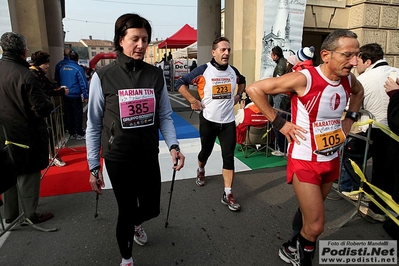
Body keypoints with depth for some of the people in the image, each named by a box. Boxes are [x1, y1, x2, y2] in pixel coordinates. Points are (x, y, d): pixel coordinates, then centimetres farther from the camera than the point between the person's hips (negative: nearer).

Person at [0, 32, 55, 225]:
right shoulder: (25, 75, -22)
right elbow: (42, 109, -22)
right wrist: (49, 103, -2)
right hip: (25, 135, -7)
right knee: (28, 175, 7)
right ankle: (32, 214, 21)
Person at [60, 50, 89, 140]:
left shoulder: (62, 68, 8)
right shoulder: (78, 69, -12)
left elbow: (60, 82, 17)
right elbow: (83, 83, -14)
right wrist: (85, 96, -9)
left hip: (65, 96, 6)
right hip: (75, 96, -6)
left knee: (68, 115, 12)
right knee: (78, 115, 1)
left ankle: (71, 133, 20)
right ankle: (79, 134, 5)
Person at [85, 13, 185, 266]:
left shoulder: (156, 75, -2)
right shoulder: (103, 77, -10)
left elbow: (165, 115, 4)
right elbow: (94, 125, -4)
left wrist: (173, 146, -11)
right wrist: (94, 167, -2)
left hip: (149, 156, 3)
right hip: (118, 159, -3)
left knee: (152, 208, 16)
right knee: (127, 210, 9)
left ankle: (135, 224, 56)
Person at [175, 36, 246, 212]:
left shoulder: (233, 71, 3)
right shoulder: (203, 70, -11)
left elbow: (242, 81, 26)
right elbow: (180, 83, -8)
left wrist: (238, 95, 12)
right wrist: (193, 101, -12)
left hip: (228, 121, 3)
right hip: (208, 120, -2)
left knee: (229, 157, -2)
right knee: (206, 151, 16)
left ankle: (227, 195, 6)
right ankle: (200, 171, 50)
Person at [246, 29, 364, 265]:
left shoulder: (348, 79, -3)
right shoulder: (304, 79, -23)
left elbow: (359, 92, 23)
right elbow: (254, 89, -23)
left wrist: (350, 118, 9)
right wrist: (279, 123, -20)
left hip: (332, 159, 7)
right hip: (305, 161, -7)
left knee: (309, 212, 23)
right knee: (316, 225, -3)